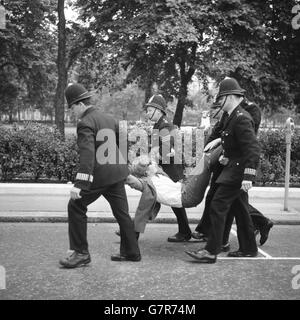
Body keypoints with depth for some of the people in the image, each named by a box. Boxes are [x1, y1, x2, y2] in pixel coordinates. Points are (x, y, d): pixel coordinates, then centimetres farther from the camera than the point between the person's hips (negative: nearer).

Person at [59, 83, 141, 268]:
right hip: (117, 173, 9)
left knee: (76, 207, 4)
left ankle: (81, 253, 6)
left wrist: (80, 184, -29)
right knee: (121, 212, 13)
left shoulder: (85, 123, -12)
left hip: (99, 174, -8)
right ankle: (131, 252, 21)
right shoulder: (109, 118, 14)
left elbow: (87, 154, -24)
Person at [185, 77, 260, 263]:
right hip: (234, 167, 10)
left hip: (238, 170, -10)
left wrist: (248, 176, -28)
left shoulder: (241, 119, -18)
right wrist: (227, 156, 10)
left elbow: (253, 148, -24)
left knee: (217, 206, -12)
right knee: (240, 209, 16)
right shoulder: (230, 117, 12)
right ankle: (249, 248, 27)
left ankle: (211, 252, -8)